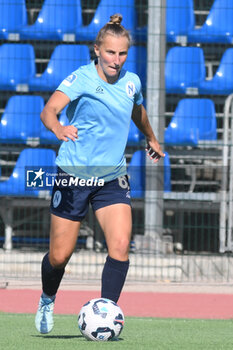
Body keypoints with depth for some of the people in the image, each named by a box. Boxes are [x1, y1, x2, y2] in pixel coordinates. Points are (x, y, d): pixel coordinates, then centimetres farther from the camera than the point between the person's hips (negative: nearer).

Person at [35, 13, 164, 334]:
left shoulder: (131, 82, 3)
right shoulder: (81, 78, -13)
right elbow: (49, 109, -30)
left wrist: (151, 139, 44)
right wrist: (58, 128, -52)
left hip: (112, 178, 4)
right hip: (74, 174, -4)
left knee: (120, 245, -18)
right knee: (60, 255, 2)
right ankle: (47, 301, 33)